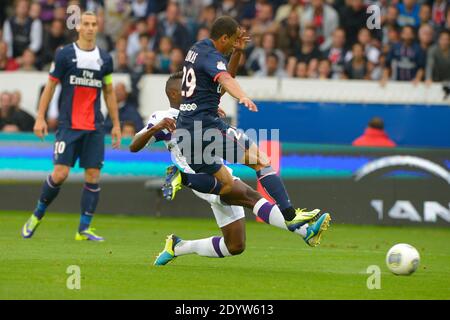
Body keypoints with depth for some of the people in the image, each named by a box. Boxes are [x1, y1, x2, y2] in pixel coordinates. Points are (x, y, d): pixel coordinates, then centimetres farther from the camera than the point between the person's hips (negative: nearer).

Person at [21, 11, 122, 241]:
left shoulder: (105, 58, 10)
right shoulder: (65, 54, 0)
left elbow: (109, 92, 17)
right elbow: (50, 86, 3)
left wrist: (116, 125, 14)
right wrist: (40, 118, -3)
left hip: (94, 128, 3)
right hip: (68, 125, -3)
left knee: (93, 176, -4)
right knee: (60, 173, -11)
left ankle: (84, 229, 2)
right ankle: (37, 215, 12)